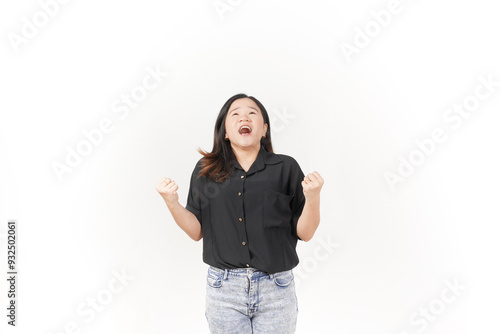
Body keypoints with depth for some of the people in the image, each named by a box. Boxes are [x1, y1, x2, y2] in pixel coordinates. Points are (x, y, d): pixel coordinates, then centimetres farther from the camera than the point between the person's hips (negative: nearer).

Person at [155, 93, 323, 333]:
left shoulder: (286, 168, -1)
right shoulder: (205, 171, 3)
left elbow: (305, 233, -1)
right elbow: (197, 231, 5)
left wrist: (313, 197, -17)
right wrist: (172, 203, -9)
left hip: (275, 290, 0)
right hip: (223, 289, 1)